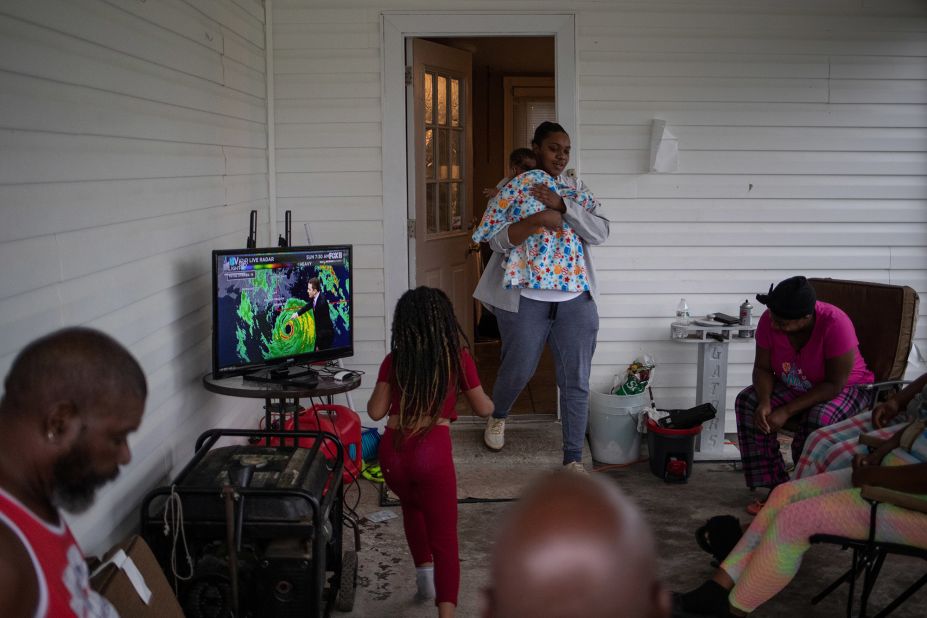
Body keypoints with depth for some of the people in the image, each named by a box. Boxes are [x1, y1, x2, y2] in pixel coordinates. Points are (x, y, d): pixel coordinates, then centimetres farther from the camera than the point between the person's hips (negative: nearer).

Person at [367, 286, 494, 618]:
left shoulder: (394, 360, 5)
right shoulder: (457, 357, 1)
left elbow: (376, 411, 7)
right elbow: (484, 408, 10)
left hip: (393, 450, 3)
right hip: (432, 451, -3)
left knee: (412, 505, 35)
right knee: (444, 536, 3)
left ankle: (424, 570, 33)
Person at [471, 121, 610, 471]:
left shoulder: (576, 191, 9)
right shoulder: (513, 189, -1)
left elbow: (600, 233, -3)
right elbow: (497, 240, -9)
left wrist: (561, 205, -15)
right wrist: (537, 220, -22)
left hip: (575, 301, 3)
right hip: (525, 300, -3)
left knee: (576, 381, 2)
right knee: (518, 371, 7)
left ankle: (573, 459, 13)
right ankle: (498, 416, 41)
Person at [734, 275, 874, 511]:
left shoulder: (835, 324, -31)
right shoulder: (770, 320, -18)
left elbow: (835, 384, -28)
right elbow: (763, 368, -7)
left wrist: (787, 411, -31)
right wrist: (765, 402, -27)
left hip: (848, 388, -5)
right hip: (795, 386, 5)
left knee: (819, 419, -36)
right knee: (747, 401, -18)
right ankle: (774, 488, -16)